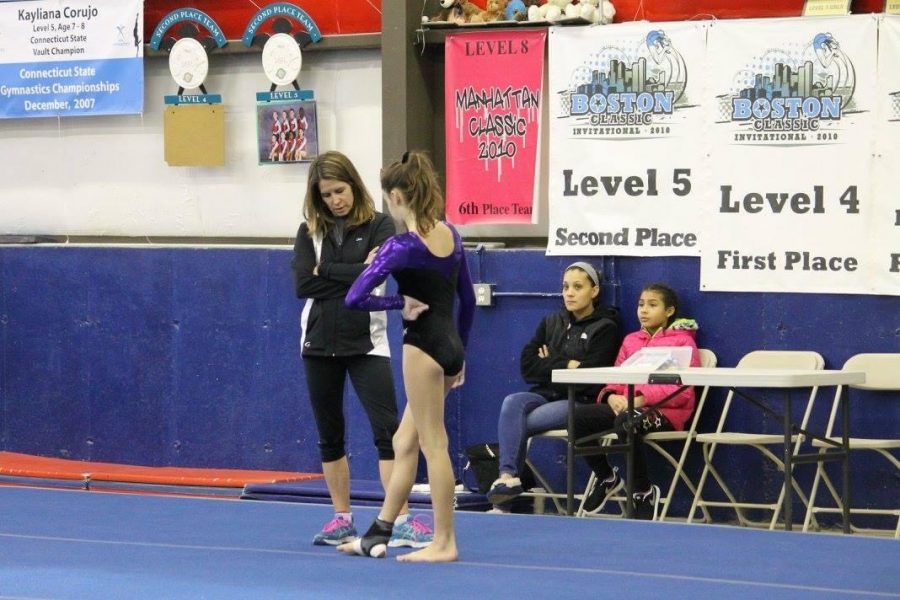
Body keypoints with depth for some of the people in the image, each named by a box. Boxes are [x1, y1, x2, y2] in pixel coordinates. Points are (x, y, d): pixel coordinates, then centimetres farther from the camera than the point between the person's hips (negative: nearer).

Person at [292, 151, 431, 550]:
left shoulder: (379, 226, -2)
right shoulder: (310, 231, 5)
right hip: (320, 343, 3)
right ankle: (342, 518, 19)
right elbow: (303, 284, -8)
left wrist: (326, 271, -9)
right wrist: (353, 276, -11)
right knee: (329, 435, 9)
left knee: (387, 429, -11)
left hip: (366, 343, -3)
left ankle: (402, 520, -13)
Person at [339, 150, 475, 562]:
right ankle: (379, 532, 21)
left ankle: (444, 542, 4)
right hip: (451, 344, 8)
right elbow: (468, 300, 14)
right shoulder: (450, 235, 6)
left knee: (433, 444, -1)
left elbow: (355, 298, -23)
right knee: (405, 442, 14)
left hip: (423, 347, -8)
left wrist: (400, 304, -9)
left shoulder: (402, 246, -16)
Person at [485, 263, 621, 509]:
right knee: (512, 403, -30)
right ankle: (507, 476, -42)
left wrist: (550, 365, -2)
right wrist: (566, 366, -5)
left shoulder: (605, 328, 2)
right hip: (546, 395, 5)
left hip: (580, 403, -5)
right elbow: (527, 366, 7)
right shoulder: (552, 323, 19)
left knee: (517, 423, -27)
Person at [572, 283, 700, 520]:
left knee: (626, 422, -40)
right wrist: (612, 396, -9)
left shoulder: (682, 341, 4)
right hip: (626, 406, 6)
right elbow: (616, 378, 18)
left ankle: (644, 492, -20)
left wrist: (641, 399, -20)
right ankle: (606, 477, 4)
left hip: (665, 412, -6)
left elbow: (682, 391, -8)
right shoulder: (630, 341, 22)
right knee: (579, 416, -20)